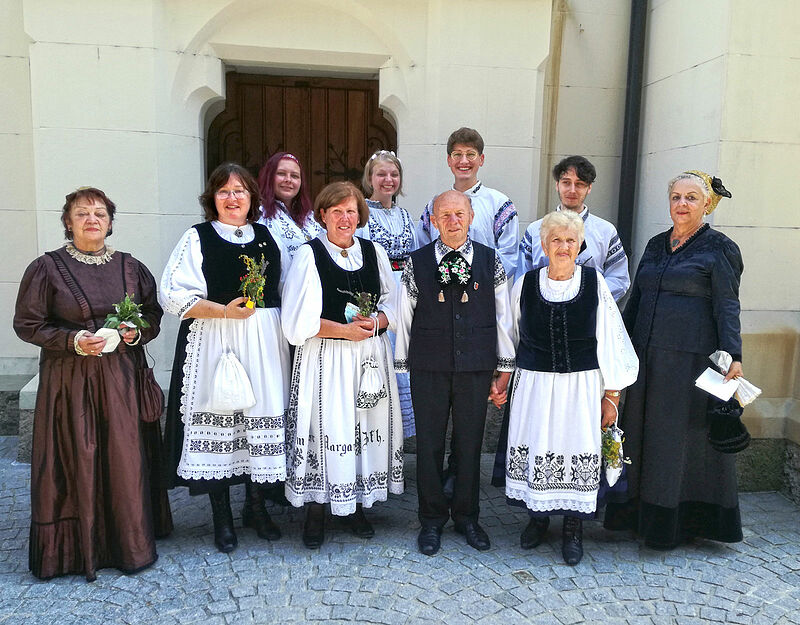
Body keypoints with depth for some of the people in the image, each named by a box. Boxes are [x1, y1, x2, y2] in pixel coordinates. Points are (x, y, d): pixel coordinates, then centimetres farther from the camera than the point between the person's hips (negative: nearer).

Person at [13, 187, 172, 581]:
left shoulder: (130, 267, 8)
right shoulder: (47, 268, -1)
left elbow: (154, 315, 14)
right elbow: (27, 324, -1)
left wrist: (137, 331, -7)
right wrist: (73, 340, -15)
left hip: (122, 378, 3)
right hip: (69, 380, -2)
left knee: (127, 458, 6)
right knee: (77, 461, 2)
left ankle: (131, 543, 21)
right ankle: (77, 547, 19)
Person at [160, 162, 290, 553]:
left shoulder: (268, 238, 13)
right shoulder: (197, 238, 2)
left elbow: (288, 291, 17)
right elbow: (174, 295, -5)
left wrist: (287, 329, 2)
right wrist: (223, 310, -14)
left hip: (264, 344, 3)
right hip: (213, 343, -3)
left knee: (262, 415, 5)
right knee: (217, 419, -1)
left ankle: (256, 506, 23)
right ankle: (222, 517, 15)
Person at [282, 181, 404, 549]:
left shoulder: (374, 253, 9)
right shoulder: (309, 254, -4)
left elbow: (391, 305, 12)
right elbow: (297, 321, -9)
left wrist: (375, 322, -9)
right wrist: (343, 330, -13)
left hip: (370, 355, 4)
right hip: (325, 359, -4)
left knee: (366, 425, 7)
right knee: (325, 427, -2)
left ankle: (356, 505, 25)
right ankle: (316, 510, 15)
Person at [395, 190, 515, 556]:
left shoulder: (490, 262, 3)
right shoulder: (417, 263, 1)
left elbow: (502, 317, 6)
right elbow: (403, 317, 4)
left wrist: (505, 368, 6)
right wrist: (402, 365, 4)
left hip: (475, 368, 1)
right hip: (428, 368, 0)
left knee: (470, 444, 11)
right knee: (429, 444, 7)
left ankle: (466, 516, 30)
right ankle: (432, 520, 26)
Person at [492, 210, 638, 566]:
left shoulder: (594, 283, -3)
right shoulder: (526, 284, 0)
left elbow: (610, 343, -1)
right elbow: (511, 338, 11)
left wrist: (611, 396, -1)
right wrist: (502, 381, 11)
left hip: (581, 386, -1)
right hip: (535, 385, 1)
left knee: (577, 449, 3)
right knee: (536, 448, 7)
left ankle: (573, 528, 23)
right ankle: (538, 516, 30)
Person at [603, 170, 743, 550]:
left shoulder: (719, 248, -3)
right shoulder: (656, 245, 14)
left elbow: (726, 306, -8)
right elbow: (635, 300, 17)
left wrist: (732, 356, -17)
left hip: (691, 356, -6)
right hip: (647, 353, 6)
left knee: (683, 431, 3)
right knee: (642, 429, 11)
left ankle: (675, 522, 18)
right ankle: (642, 511, 26)